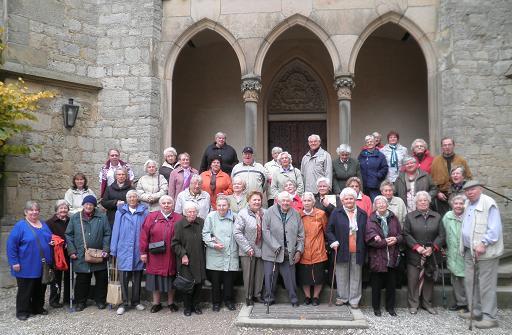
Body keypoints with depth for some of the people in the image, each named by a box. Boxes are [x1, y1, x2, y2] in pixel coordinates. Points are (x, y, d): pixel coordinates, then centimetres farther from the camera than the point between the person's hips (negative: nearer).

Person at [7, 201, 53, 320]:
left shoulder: (44, 225, 10)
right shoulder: (20, 226, -9)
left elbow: (51, 239, 22)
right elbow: (11, 244, -11)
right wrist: (14, 262, -14)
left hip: (42, 266, 6)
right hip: (26, 267, -6)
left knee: (40, 288, 15)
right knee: (25, 289, 3)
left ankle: (38, 308, 29)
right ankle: (22, 312, 17)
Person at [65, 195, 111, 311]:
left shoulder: (102, 217, 2)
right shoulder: (75, 218, 4)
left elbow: (107, 234, 1)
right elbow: (69, 235, 6)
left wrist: (106, 249, -7)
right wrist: (72, 251, -3)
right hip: (80, 257, 0)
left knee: (101, 279, 7)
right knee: (81, 280, 7)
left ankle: (100, 300, 23)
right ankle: (81, 302, 23)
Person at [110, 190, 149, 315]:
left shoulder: (144, 212, 2)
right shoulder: (120, 212, 4)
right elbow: (116, 231, 5)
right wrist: (114, 250, 2)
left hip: (138, 250, 0)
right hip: (124, 249, 0)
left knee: (137, 278, 11)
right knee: (123, 278, 1)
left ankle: (136, 301, 24)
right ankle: (124, 303, 12)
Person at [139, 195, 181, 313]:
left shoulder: (178, 219, 0)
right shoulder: (151, 217, 1)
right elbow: (144, 235, -1)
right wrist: (143, 252, -5)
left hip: (171, 256, 0)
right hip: (155, 256, 0)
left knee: (171, 280, 10)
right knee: (156, 279, 9)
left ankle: (171, 302, 27)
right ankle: (156, 303, 25)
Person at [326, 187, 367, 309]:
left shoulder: (362, 214, 7)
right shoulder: (336, 213, 3)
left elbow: (366, 232, 8)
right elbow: (329, 231, 4)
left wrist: (364, 247, 0)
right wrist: (333, 242, -9)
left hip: (357, 251, 1)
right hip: (342, 250, -1)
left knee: (356, 276, 7)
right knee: (342, 275, 8)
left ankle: (354, 299, 18)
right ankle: (342, 297, 22)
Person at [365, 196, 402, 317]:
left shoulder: (393, 218, 7)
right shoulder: (371, 220, -4)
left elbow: (401, 234, 9)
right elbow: (369, 239, -13)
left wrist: (396, 239, -12)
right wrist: (385, 242, -16)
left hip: (392, 257, 3)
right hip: (377, 257, -3)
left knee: (391, 284, 12)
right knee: (376, 284, 6)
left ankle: (390, 307, 28)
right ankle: (376, 307, 22)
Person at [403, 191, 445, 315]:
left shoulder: (437, 217, 8)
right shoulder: (410, 216, 3)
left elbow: (441, 235, 3)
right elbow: (406, 234, -2)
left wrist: (432, 248, -9)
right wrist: (417, 247, -12)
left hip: (431, 255, 2)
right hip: (414, 254, -2)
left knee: (429, 279, 9)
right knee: (413, 279, 0)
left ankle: (427, 304, 23)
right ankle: (413, 304, 11)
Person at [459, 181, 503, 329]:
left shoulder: (488, 204, -12)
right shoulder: (467, 204, 13)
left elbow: (495, 229, -18)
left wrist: (483, 244, -24)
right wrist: (463, 246, 17)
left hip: (485, 252, -8)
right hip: (469, 251, 8)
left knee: (486, 285, -2)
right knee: (470, 281, 13)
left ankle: (489, 317, 8)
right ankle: (476, 311, 26)